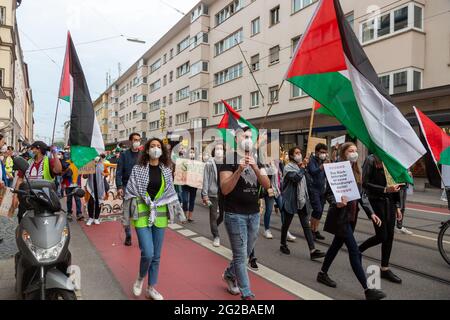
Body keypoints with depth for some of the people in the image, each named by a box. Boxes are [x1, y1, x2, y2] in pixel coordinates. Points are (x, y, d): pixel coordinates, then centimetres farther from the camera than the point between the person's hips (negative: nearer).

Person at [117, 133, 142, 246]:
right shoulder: (124, 155, 2)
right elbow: (119, 172, -1)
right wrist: (119, 186, -11)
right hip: (127, 187, -1)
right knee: (126, 213, 4)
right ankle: (128, 235, 19)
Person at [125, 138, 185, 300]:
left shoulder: (166, 170, 5)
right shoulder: (138, 169, -3)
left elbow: (171, 192, 10)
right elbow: (130, 192, -1)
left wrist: (179, 210, 6)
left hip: (160, 214, 3)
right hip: (142, 213, -3)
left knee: (156, 255, 9)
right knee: (147, 253, -11)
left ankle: (151, 288, 27)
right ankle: (140, 278, 21)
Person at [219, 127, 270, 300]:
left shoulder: (257, 160, 8)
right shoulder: (229, 159, -10)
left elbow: (267, 185, -6)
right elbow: (224, 189, -18)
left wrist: (255, 168, -21)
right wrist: (239, 170, -29)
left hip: (254, 214, 6)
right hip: (235, 215, -6)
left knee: (246, 253, 19)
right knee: (240, 255, 1)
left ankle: (229, 275, 44)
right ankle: (246, 293, 16)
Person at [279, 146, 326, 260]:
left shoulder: (300, 166, 14)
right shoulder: (288, 167, -7)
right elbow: (296, 178, -24)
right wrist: (303, 167, -14)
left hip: (302, 199, 6)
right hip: (291, 200, -6)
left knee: (306, 225, 0)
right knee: (286, 224, 9)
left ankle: (312, 250, -3)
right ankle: (283, 245, 27)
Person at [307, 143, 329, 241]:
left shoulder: (323, 161, 12)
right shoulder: (311, 160, -6)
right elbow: (314, 171, -24)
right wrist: (323, 164, -36)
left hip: (322, 189, 6)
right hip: (313, 188, -6)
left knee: (320, 211, 6)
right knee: (317, 209, -13)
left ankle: (316, 231, 17)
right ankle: (311, 230, 3)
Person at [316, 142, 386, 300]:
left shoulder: (357, 171, 9)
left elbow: (362, 194, 11)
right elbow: (329, 193, -14)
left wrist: (371, 213, 3)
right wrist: (336, 203, -34)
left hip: (351, 215, 8)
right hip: (340, 216, -8)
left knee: (337, 245, 18)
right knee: (354, 251, -6)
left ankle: (322, 274, 34)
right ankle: (367, 290, 2)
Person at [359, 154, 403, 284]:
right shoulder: (371, 160, -10)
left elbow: (395, 184, 12)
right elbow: (365, 184, -15)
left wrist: (397, 206, 10)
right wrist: (385, 189, -24)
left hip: (389, 201, 6)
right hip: (376, 201, -6)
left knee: (389, 236, 8)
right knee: (381, 236, -3)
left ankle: (385, 269, 19)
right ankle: (358, 250, 22)